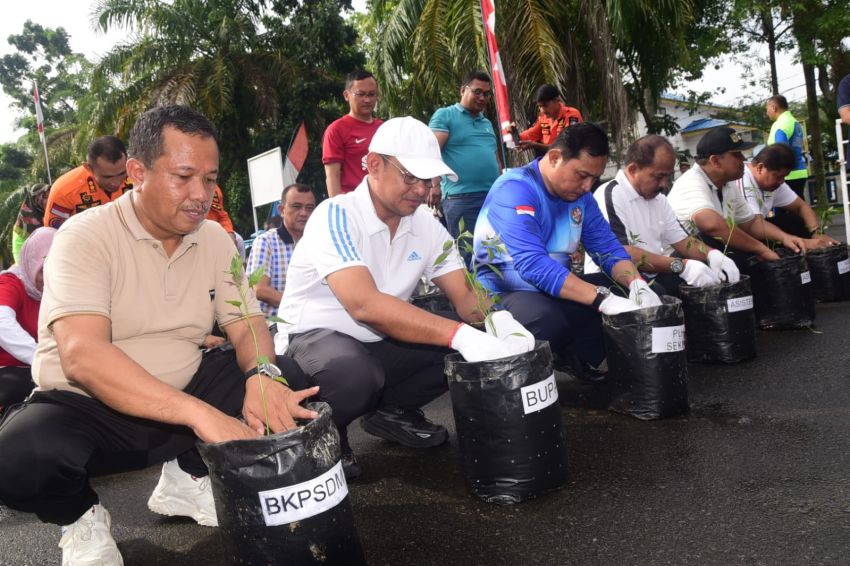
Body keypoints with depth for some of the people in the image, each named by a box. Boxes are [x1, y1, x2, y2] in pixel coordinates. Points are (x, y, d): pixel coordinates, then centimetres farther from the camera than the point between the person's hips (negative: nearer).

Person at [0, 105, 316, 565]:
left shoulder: (216, 239, 0)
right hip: (88, 410, -4)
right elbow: (82, 356, -30)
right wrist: (197, 413, -42)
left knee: (283, 376, -15)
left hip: (183, 397, 5)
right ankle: (81, 516, 0)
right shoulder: (86, 236, -17)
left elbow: (247, 325, -2)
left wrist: (263, 374, -28)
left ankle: (186, 477, 5)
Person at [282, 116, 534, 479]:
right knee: (357, 377, -39)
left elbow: (464, 296, -3)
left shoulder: (426, 225, -2)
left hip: (381, 342, 7)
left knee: (469, 344, -12)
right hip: (317, 337, -6)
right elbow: (365, 304, -35)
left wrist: (497, 320, -28)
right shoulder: (336, 216, -22)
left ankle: (391, 411, 10)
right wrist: (460, 335, -42)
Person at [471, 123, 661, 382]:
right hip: (503, 294, -8)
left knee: (626, 289, -3)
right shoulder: (515, 189, -20)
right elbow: (532, 265, -32)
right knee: (547, 318, -39)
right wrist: (603, 299, -37)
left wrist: (637, 283, -19)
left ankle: (580, 358, -6)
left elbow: (608, 248, 3)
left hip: (556, 292, 8)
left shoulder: (580, 196, 5)